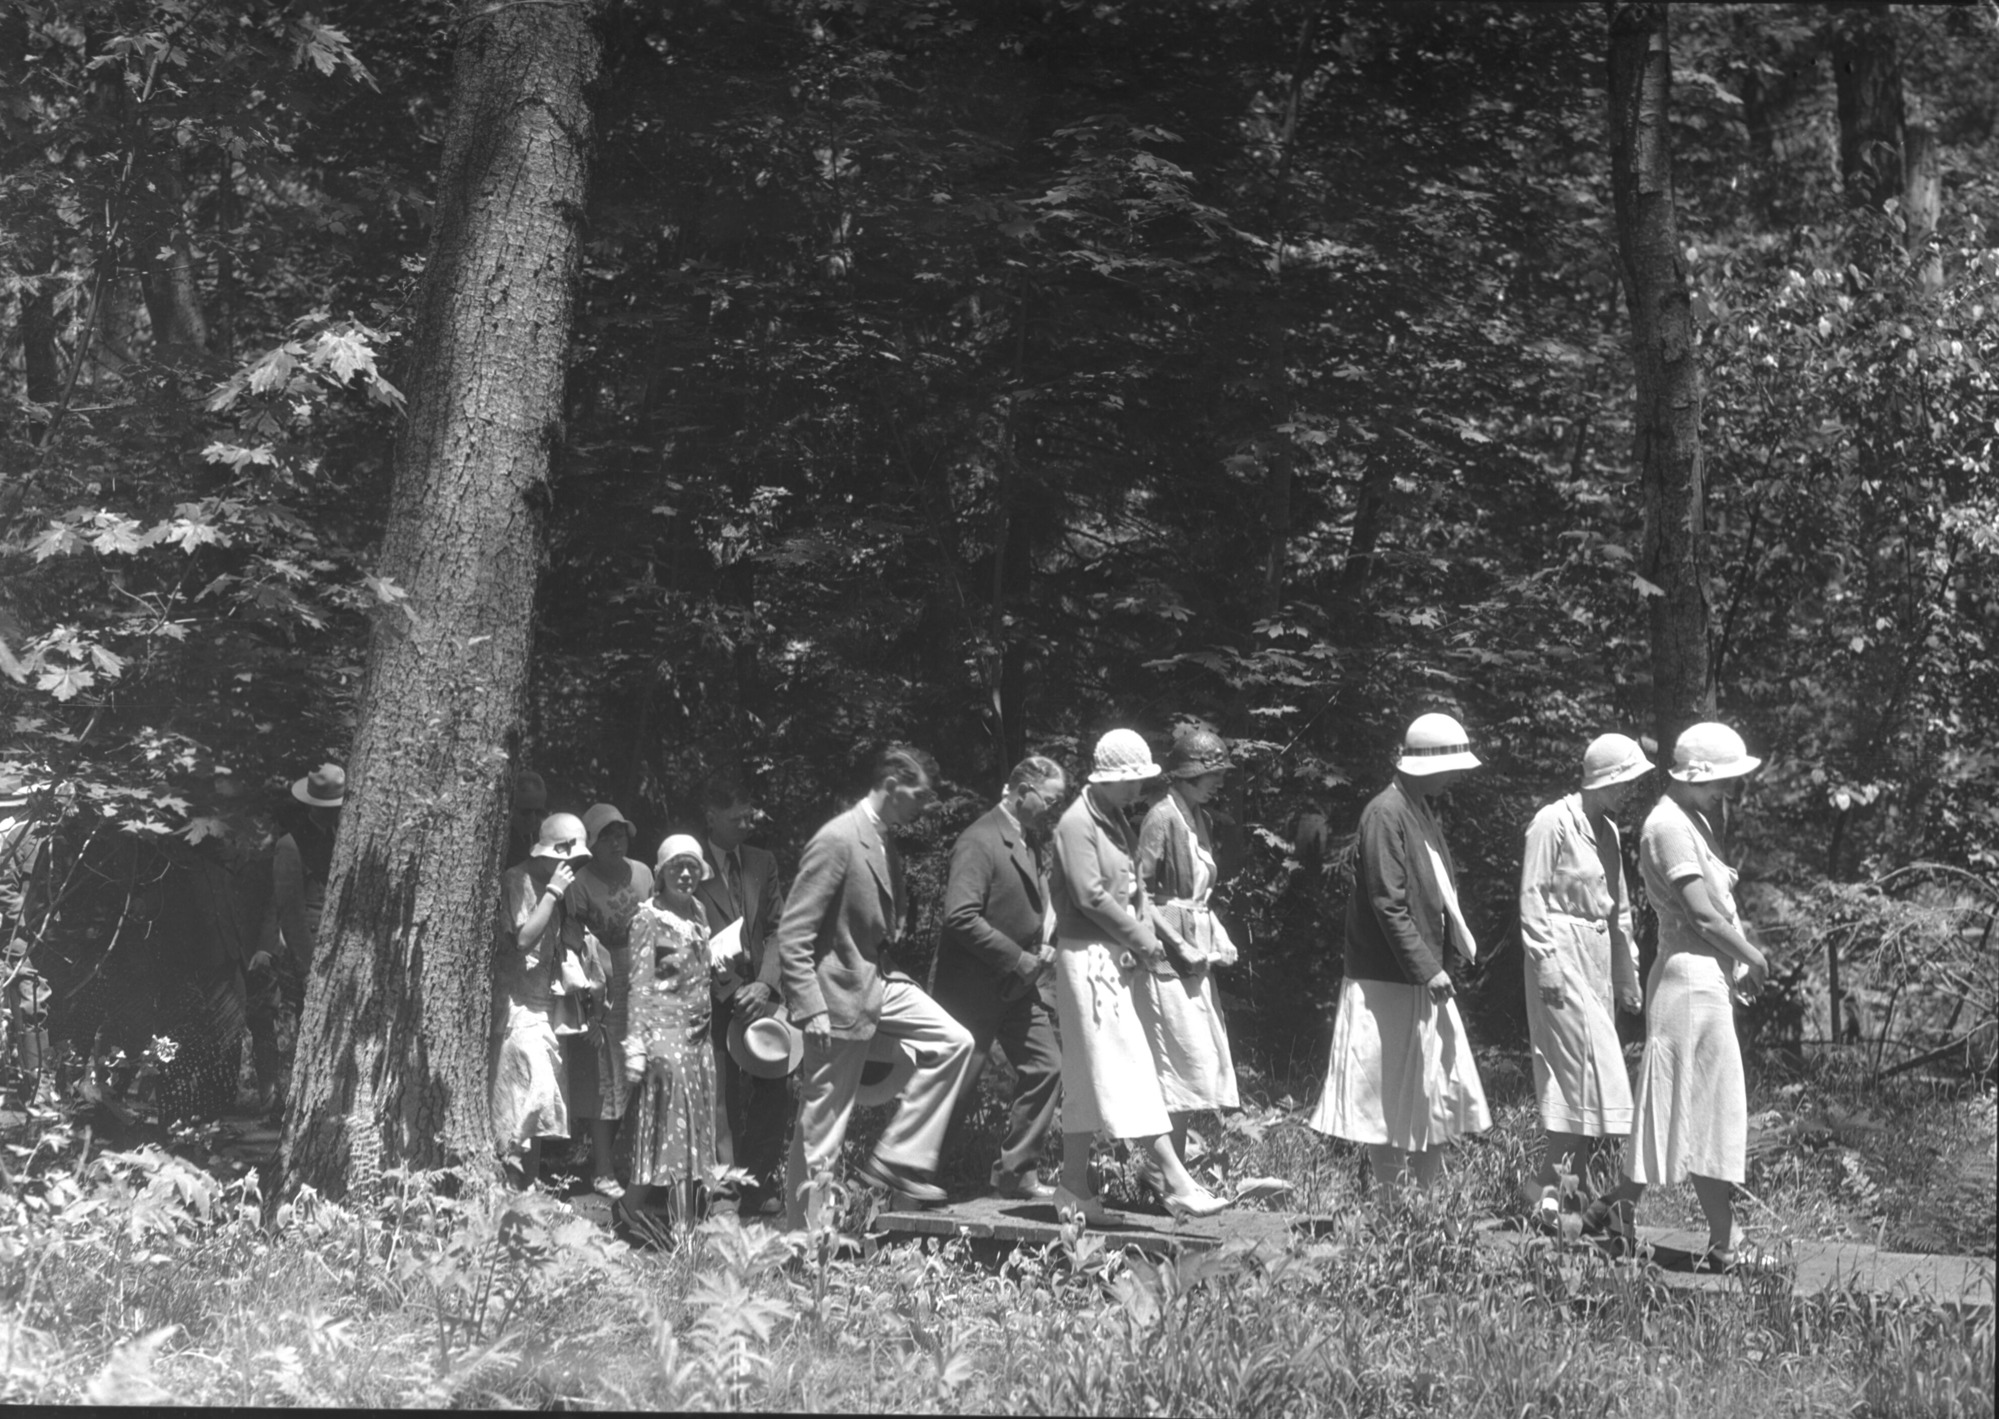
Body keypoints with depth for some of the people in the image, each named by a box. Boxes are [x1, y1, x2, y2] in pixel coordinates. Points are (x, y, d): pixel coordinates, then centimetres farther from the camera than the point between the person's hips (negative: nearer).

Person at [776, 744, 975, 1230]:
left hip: (881, 981, 9)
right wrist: (810, 1009, -24)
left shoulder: (887, 846, 10)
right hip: (839, 993, -9)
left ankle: (897, 1160, 4)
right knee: (821, 1131, -1)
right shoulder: (836, 841, -19)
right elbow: (792, 935, -21)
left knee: (954, 1042, -3)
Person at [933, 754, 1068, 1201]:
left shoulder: (1035, 841, 10)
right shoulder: (980, 842, -19)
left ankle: (1016, 1172, 12)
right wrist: (1019, 958, -22)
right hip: (974, 986, -8)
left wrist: (1043, 947, 5)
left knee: (1046, 1068, 2)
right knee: (955, 1084, 0)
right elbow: (961, 917, -26)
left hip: (1021, 985, 8)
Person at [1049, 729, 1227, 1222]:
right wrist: (1140, 939, -11)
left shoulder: (1116, 822, 17)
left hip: (1115, 957, 9)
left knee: (1087, 1079, 11)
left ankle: (1074, 1189, 15)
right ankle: (1176, 1183, -14)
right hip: (1088, 956, -9)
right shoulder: (1077, 823, -12)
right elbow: (1090, 895, -19)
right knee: (1131, 1071, -11)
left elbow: (1132, 885, 16)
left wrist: (1140, 937, -1)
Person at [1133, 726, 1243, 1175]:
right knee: (1190, 1061, -8)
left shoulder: (1199, 819, 13)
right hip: (1167, 960, -9)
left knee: (1206, 1061, 9)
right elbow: (1140, 894, -15)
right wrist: (1180, 946, -16)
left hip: (1194, 958, 9)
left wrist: (1217, 939, 8)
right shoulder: (1162, 819, -13)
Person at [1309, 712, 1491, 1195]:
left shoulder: (1424, 810, 14)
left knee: (1442, 1091, 10)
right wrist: (1426, 969, -22)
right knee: (1391, 1100, -2)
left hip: (1423, 978, 9)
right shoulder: (1385, 813, -15)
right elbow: (1388, 905, -20)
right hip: (1388, 980, -9)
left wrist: (1453, 948, 8)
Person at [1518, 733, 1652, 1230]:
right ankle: (1548, 1193, -10)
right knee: (1588, 1072, -12)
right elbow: (1532, 898, -13)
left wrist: (1628, 974, 19)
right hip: (1563, 954, -8)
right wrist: (1546, 963, -18)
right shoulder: (1553, 823, -10)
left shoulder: (1607, 831, 15)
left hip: (1599, 957, 8)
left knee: (1585, 1078, 7)